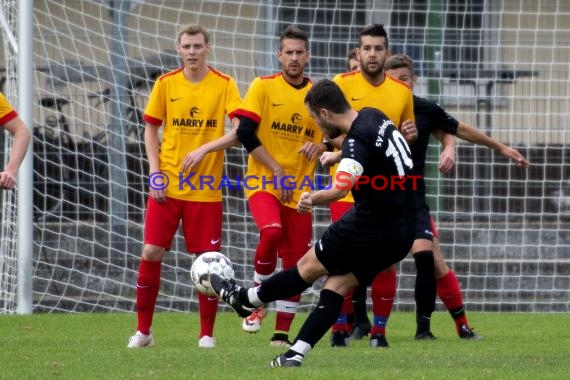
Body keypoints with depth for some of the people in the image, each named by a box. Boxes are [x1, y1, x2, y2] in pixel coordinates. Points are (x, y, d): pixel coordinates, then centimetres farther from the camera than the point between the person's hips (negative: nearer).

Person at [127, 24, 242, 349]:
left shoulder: (224, 85, -3)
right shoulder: (165, 84, 3)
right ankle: (143, 331, 8)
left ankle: (207, 334, 10)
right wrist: (155, 172, -2)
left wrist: (204, 149, -23)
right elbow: (151, 130, 9)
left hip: (206, 190, -1)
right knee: (151, 253, -4)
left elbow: (240, 131, -11)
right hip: (167, 186, 2)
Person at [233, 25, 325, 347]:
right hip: (263, 183, -3)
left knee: (296, 265, 2)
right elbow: (245, 133, -8)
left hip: (299, 191, 3)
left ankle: (282, 333, 14)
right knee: (271, 233, -30)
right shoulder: (263, 87, -3)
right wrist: (277, 170, -13)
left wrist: (320, 147, -12)